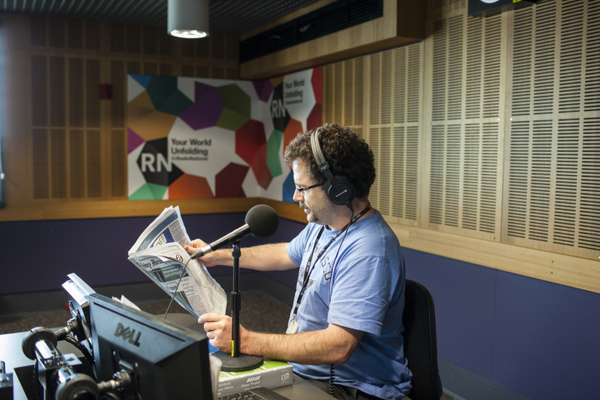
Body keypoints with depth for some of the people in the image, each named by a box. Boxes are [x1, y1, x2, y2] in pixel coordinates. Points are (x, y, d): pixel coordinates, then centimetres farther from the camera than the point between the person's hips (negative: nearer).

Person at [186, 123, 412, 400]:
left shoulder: (368, 251, -27)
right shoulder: (322, 224, 5)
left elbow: (338, 347, -31)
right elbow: (287, 254, 26)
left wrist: (246, 341, -29)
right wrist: (219, 256, 27)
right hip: (303, 370, 9)